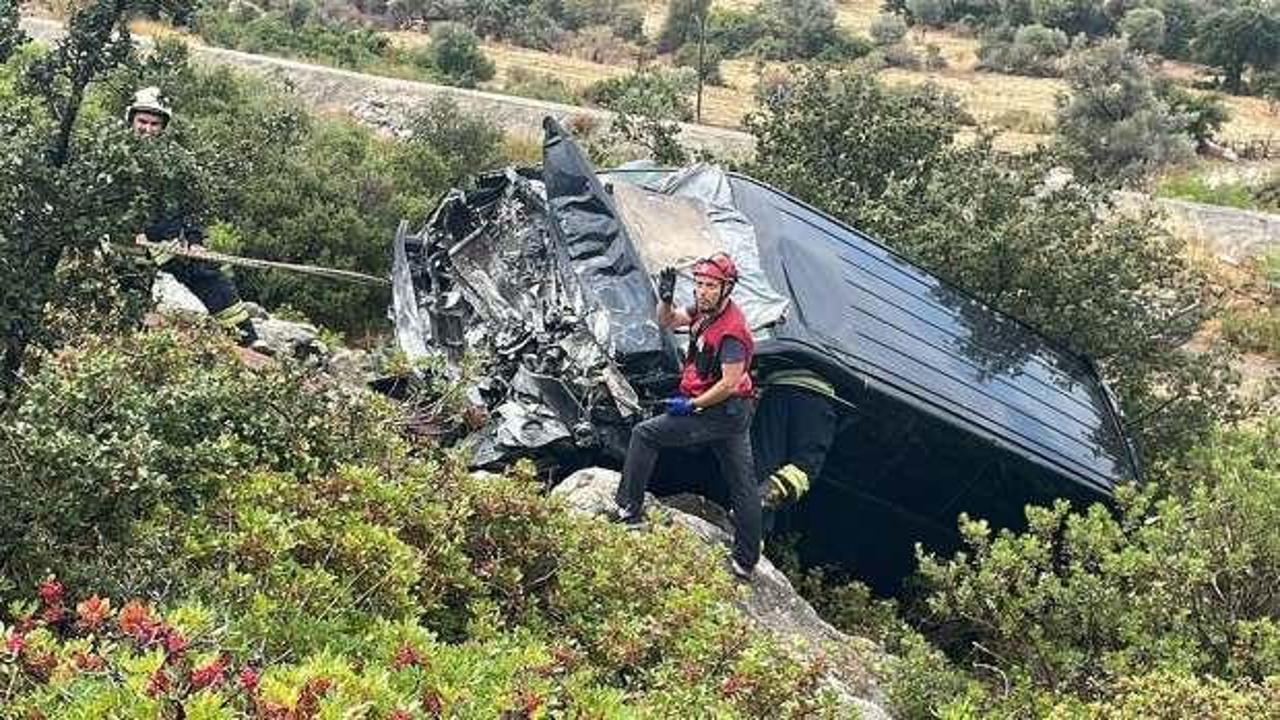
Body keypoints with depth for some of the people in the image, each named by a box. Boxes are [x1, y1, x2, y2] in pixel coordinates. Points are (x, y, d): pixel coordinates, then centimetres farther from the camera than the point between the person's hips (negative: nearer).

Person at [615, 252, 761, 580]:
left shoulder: (731, 330, -23)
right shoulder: (704, 310, 4)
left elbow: (729, 384, -24)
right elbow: (667, 322, 16)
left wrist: (692, 405, -16)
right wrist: (665, 298, -5)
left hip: (718, 413, -10)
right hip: (737, 415, 10)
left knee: (645, 434, 0)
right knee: (742, 485, 11)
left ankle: (629, 510, 6)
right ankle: (746, 561, 18)